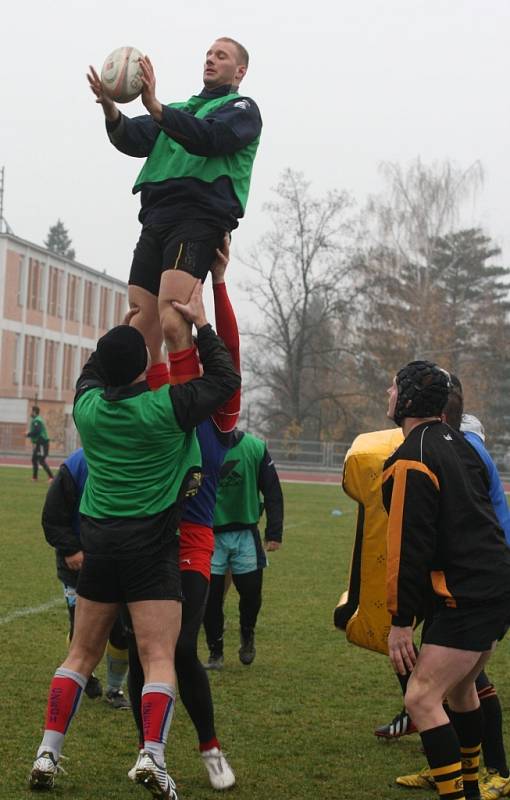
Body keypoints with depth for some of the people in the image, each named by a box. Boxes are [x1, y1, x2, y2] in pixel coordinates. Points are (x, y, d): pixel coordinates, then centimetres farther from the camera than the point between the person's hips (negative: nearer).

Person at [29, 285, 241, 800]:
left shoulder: (87, 405, 2)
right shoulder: (167, 407, -11)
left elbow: (93, 370, 27)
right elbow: (225, 379, 4)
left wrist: (127, 327, 29)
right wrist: (201, 323, 9)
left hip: (98, 540, 5)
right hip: (152, 544, -4)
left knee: (82, 654, 15)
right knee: (159, 658, -4)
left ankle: (47, 754, 12)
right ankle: (152, 757, -18)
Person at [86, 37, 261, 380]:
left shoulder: (242, 109, 10)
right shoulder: (180, 109, 30)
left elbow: (209, 138, -12)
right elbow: (135, 141, 13)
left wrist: (155, 107, -22)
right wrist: (111, 111, -8)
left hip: (198, 219, -7)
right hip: (155, 219, 7)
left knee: (172, 318, -26)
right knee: (140, 325, -2)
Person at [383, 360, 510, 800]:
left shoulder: (412, 459, -14)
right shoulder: (458, 444, 14)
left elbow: (409, 547, -18)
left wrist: (401, 621, -14)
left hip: (468, 597, -10)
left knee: (422, 699, -10)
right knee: (460, 687, 25)